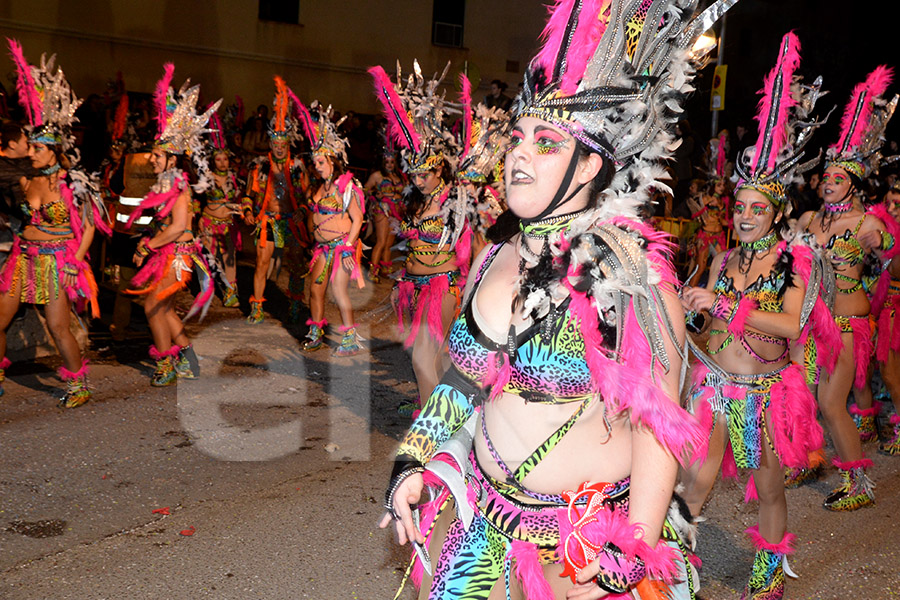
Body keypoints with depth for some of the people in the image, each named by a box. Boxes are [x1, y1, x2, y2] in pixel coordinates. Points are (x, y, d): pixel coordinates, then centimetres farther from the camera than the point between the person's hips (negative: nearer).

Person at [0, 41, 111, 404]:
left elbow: (89, 228, -5)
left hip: (57, 261, -6)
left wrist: (75, 261, -11)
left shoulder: (73, 185, -8)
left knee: (58, 328, -7)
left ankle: (79, 384, 9)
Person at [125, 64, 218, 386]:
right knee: (164, 309, 13)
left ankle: (166, 366, 6)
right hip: (166, 252, 9)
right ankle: (188, 360, 23)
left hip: (178, 253, -9)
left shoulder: (178, 185, -15)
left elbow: (178, 227, -22)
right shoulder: (163, 184, 12)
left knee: (153, 306, -7)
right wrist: (148, 241, 2)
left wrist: (148, 246, -13)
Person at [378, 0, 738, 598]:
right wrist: (413, 466, 4)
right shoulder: (492, 260, 2)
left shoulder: (630, 273, -16)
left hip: (592, 543, -5)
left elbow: (658, 426, -15)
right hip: (482, 522, 6)